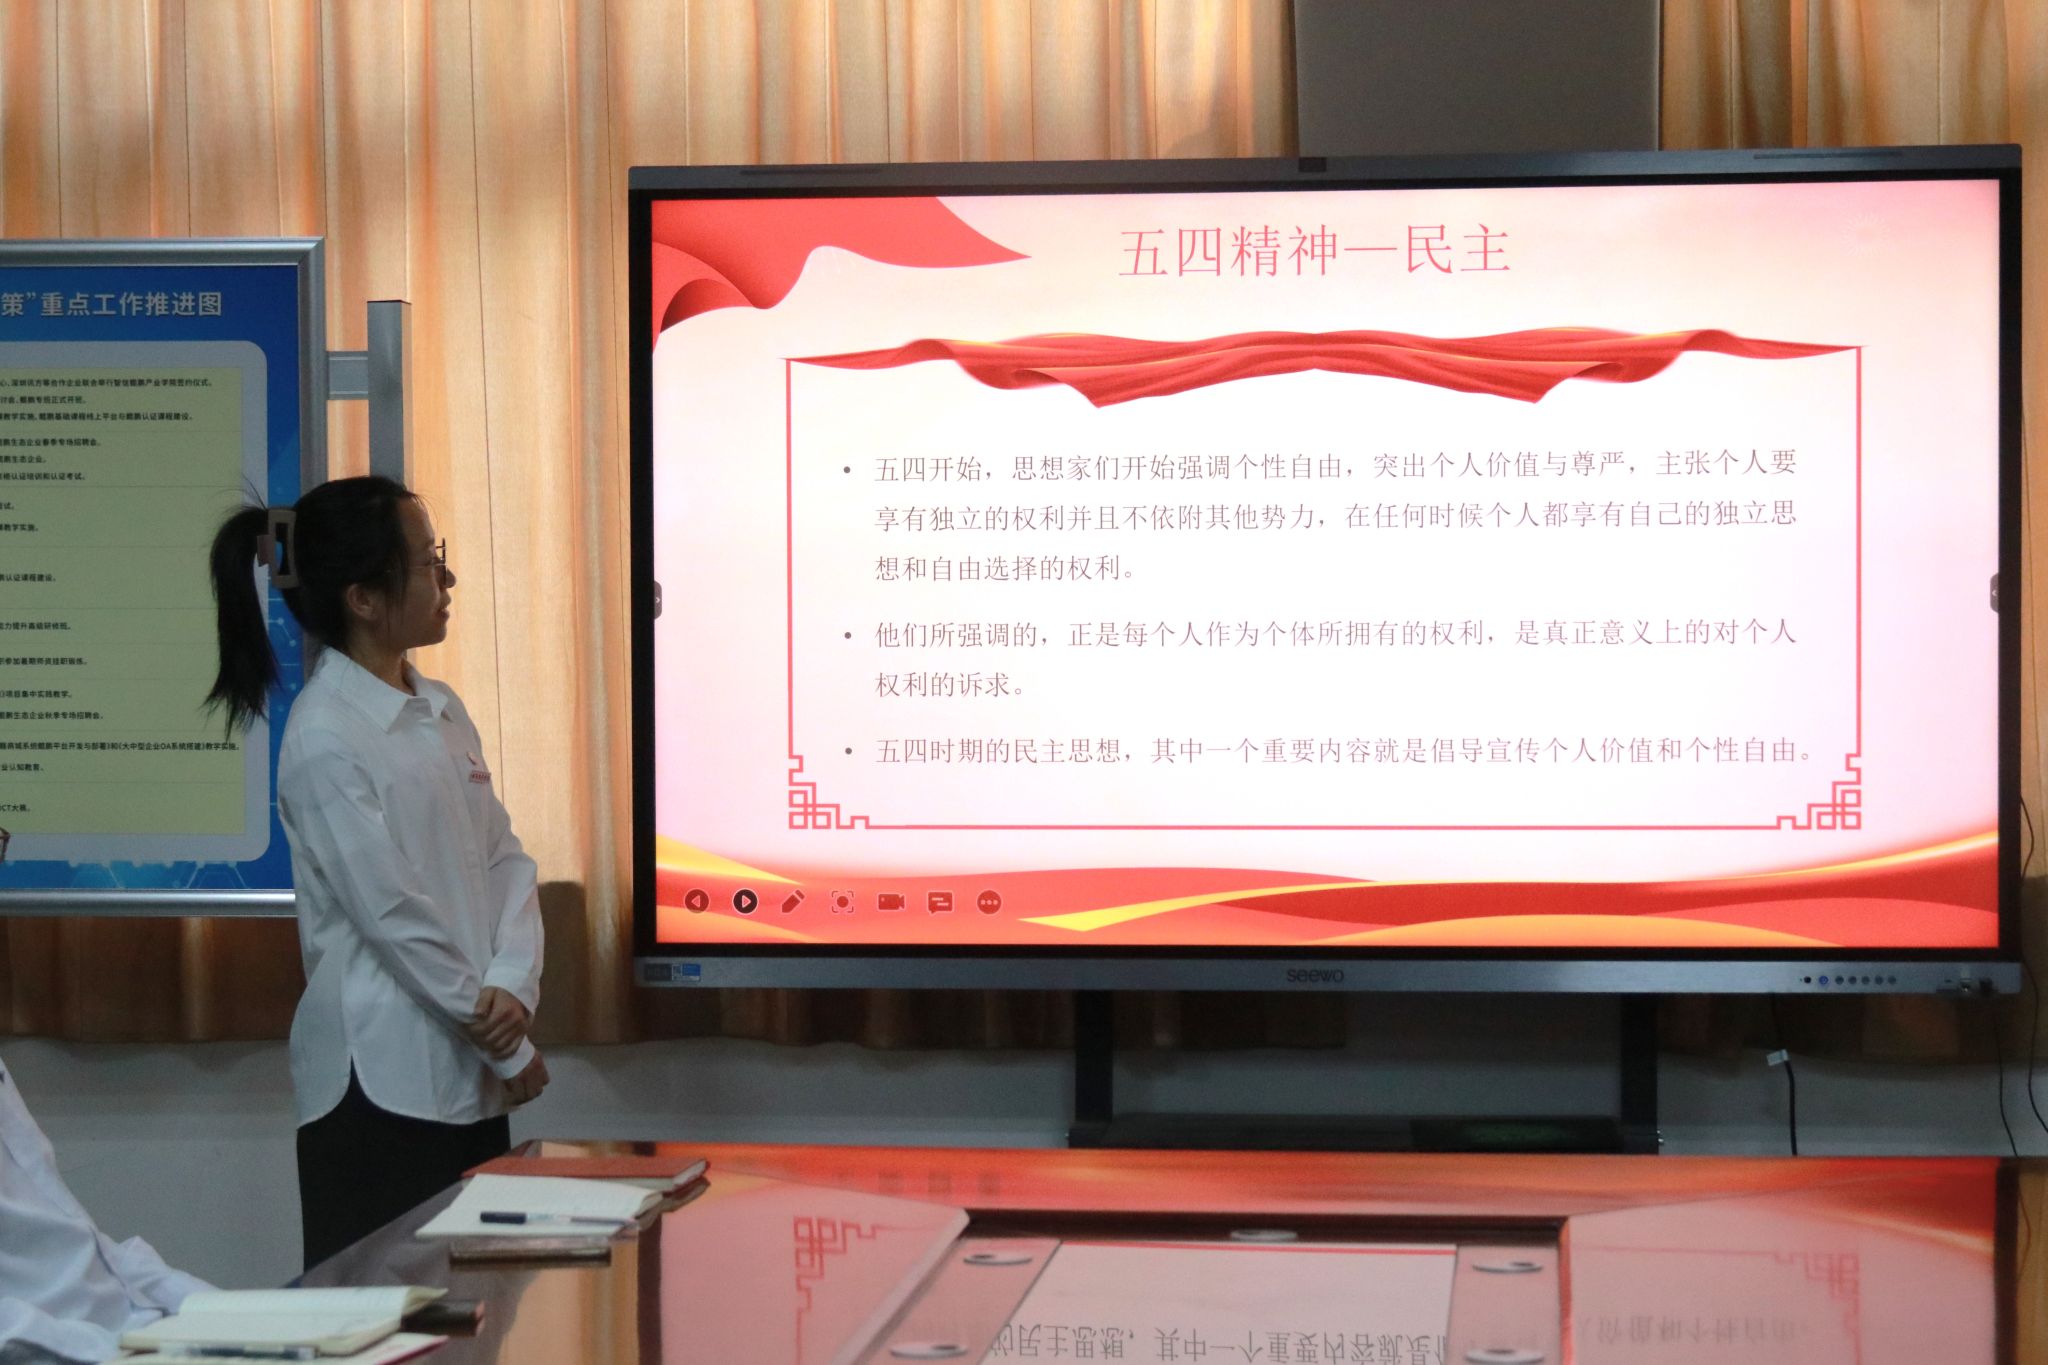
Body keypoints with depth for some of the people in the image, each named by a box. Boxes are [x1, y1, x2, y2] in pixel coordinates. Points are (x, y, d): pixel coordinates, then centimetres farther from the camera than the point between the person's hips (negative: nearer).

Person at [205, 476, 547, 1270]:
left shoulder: (441, 710, 10)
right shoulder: (325, 739, -14)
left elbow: (505, 859, 8)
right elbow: (393, 914, -16)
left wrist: (514, 988, -10)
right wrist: (511, 1050, -10)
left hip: (470, 1076, 7)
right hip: (382, 1079, -7)